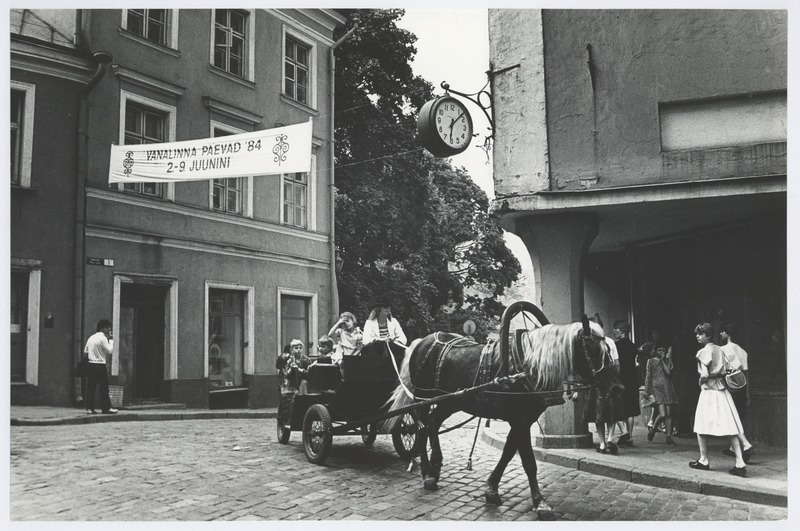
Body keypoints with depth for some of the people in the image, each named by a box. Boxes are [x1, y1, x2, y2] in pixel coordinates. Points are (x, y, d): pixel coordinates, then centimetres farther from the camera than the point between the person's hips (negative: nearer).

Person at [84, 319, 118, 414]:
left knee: (91, 387, 7)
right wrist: (111, 340, -3)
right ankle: (106, 408, 2)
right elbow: (109, 351, -11)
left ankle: (89, 407, 8)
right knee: (104, 387, -1)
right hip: (100, 365, -7)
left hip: (91, 364, 7)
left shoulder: (91, 337, 13)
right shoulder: (103, 338, -10)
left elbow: (85, 351, 14)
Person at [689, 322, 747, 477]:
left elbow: (705, 374, -17)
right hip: (722, 390, 7)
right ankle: (740, 463, -4)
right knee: (730, 428, 2)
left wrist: (701, 380, 1)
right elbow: (724, 371, 15)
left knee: (701, 426, 6)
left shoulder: (704, 351, -10)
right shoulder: (719, 350, 12)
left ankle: (703, 460, 12)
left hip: (709, 391, -7)